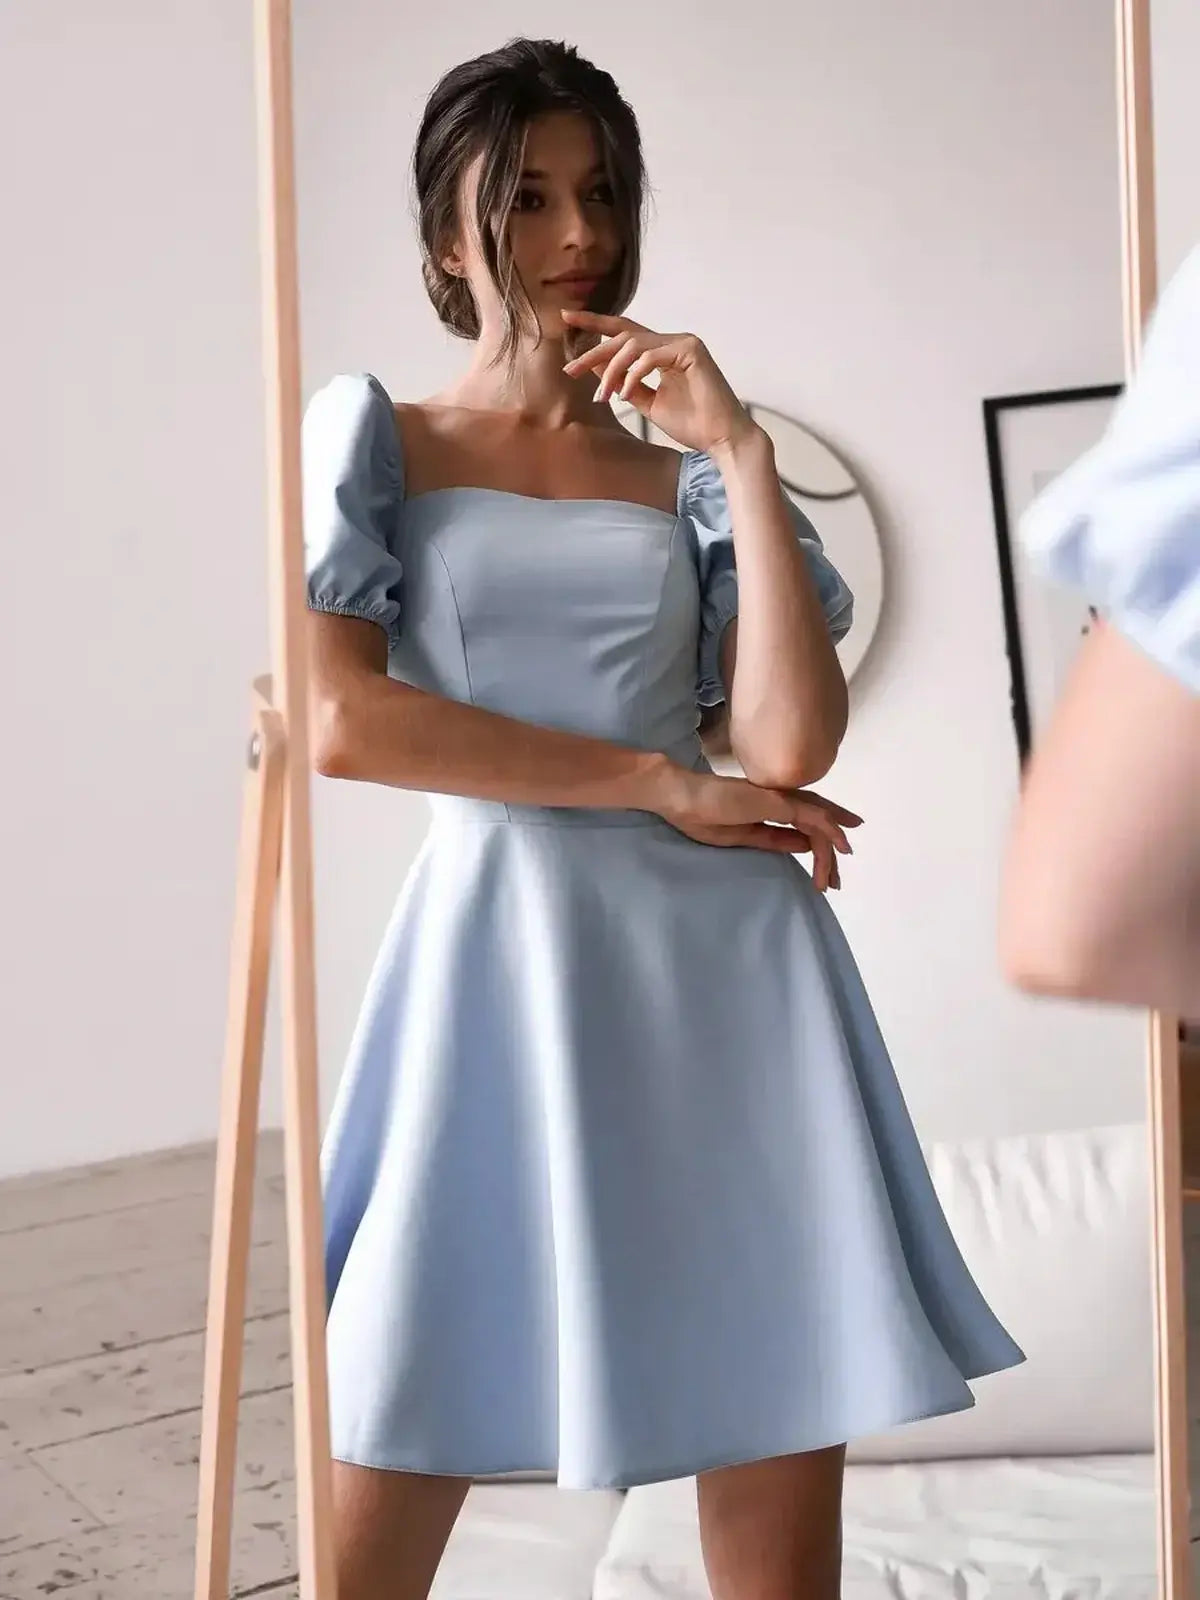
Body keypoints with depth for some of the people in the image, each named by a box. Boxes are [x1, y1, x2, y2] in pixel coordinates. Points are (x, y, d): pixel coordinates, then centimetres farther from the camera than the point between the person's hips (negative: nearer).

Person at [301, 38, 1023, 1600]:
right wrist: (663, 784, -6)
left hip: (728, 969, 3)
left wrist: (741, 451, -1)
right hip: (503, 951, -2)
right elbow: (340, 719, -7)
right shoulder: (375, 434, 10)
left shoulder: (686, 477, 15)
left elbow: (792, 741, -1)